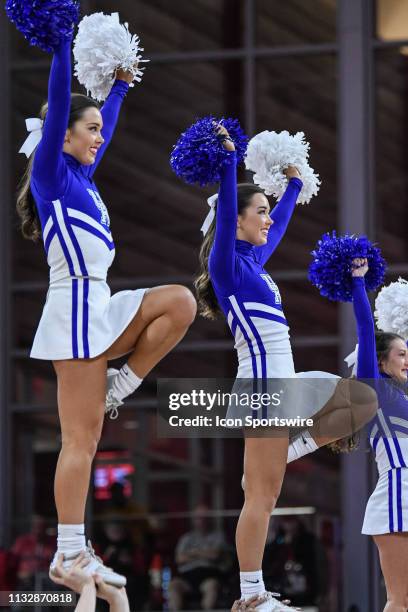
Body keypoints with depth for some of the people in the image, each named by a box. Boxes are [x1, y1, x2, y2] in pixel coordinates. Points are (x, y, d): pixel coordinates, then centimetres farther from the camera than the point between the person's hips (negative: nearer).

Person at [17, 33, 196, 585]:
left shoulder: (80, 177, 16)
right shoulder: (52, 171, -6)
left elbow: (104, 129, 33)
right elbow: (58, 103, -15)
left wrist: (120, 85, 38)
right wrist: (62, 41, -15)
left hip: (98, 312, 9)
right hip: (75, 310, -9)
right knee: (82, 438, -10)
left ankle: (118, 389, 2)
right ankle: (69, 554, -9)